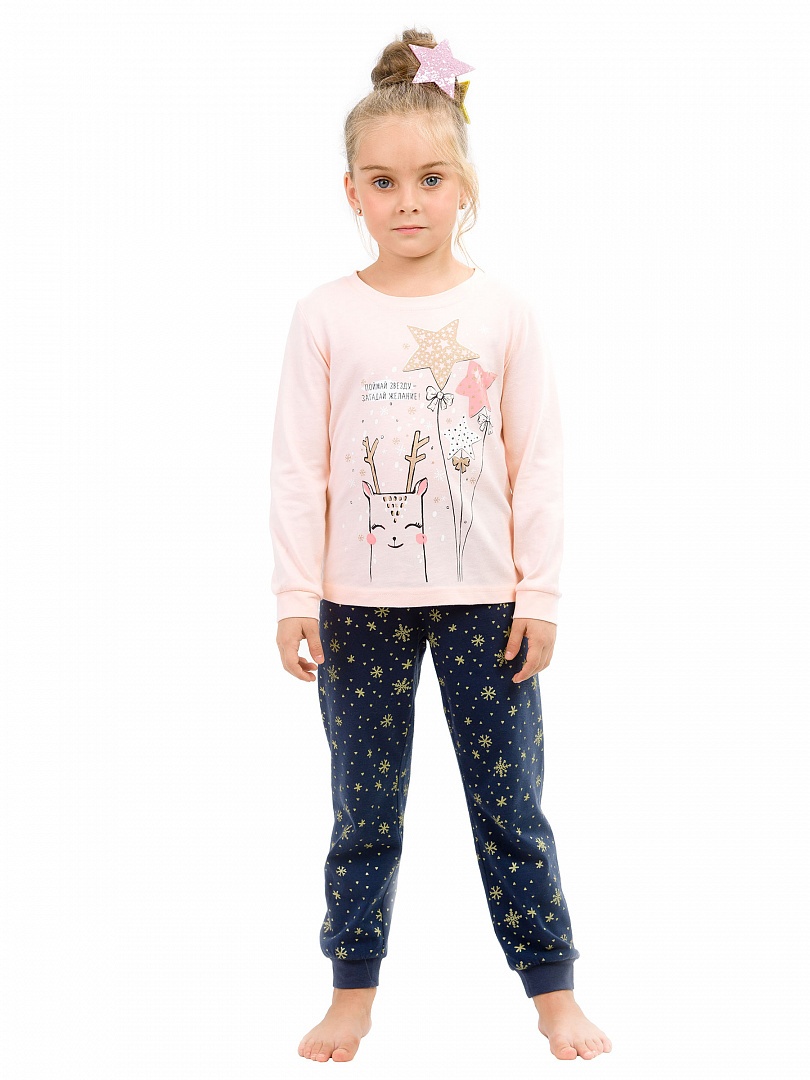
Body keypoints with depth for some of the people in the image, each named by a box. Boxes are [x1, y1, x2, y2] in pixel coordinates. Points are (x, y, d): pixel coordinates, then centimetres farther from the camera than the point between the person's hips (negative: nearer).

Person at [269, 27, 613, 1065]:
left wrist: (540, 593, -1)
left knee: (510, 806, 6)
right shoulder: (326, 316, -1)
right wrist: (295, 598, -4)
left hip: (482, 600, 0)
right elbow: (298, 467, 0)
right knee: (363, 811, 9)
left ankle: (554, 993, 18)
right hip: (360, 604, 0)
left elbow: (538, 462, 2)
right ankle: (353, 992, 23)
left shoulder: (504, 311, 0)